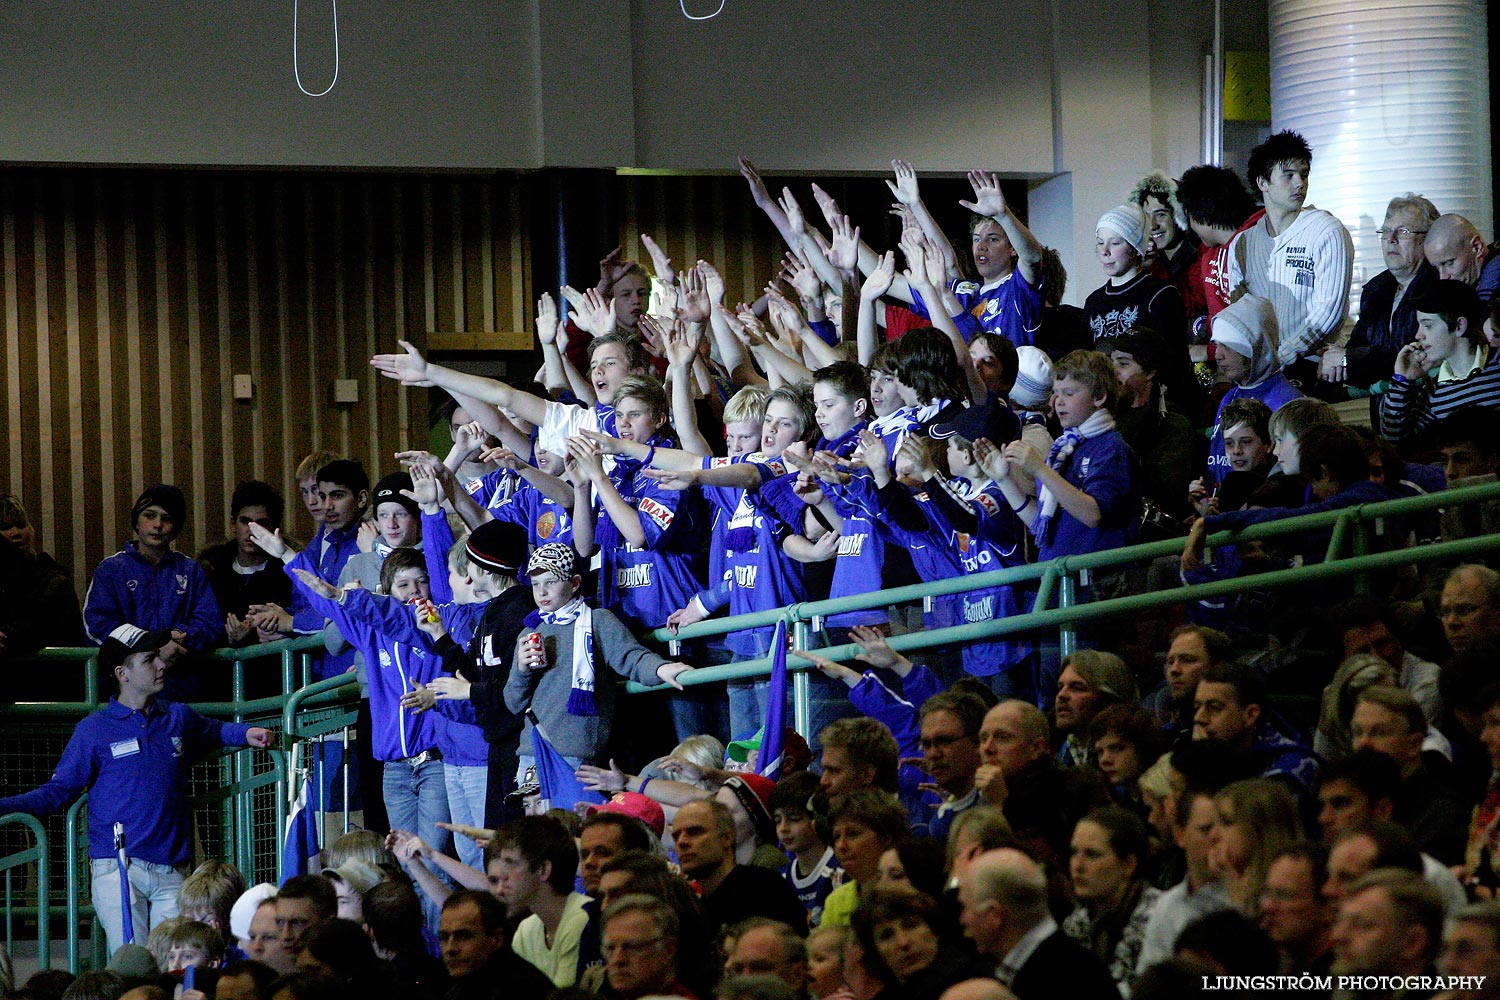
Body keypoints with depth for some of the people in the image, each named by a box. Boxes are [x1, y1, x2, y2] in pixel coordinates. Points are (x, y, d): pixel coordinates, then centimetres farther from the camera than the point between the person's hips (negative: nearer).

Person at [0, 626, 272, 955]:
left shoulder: (178, 717, 16)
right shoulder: (94, 730, 4)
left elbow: (213, 731, 38)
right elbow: (57, 792, 5)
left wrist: (246, 734, 18)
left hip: (171, 872, 3)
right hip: (117, 869, -3)